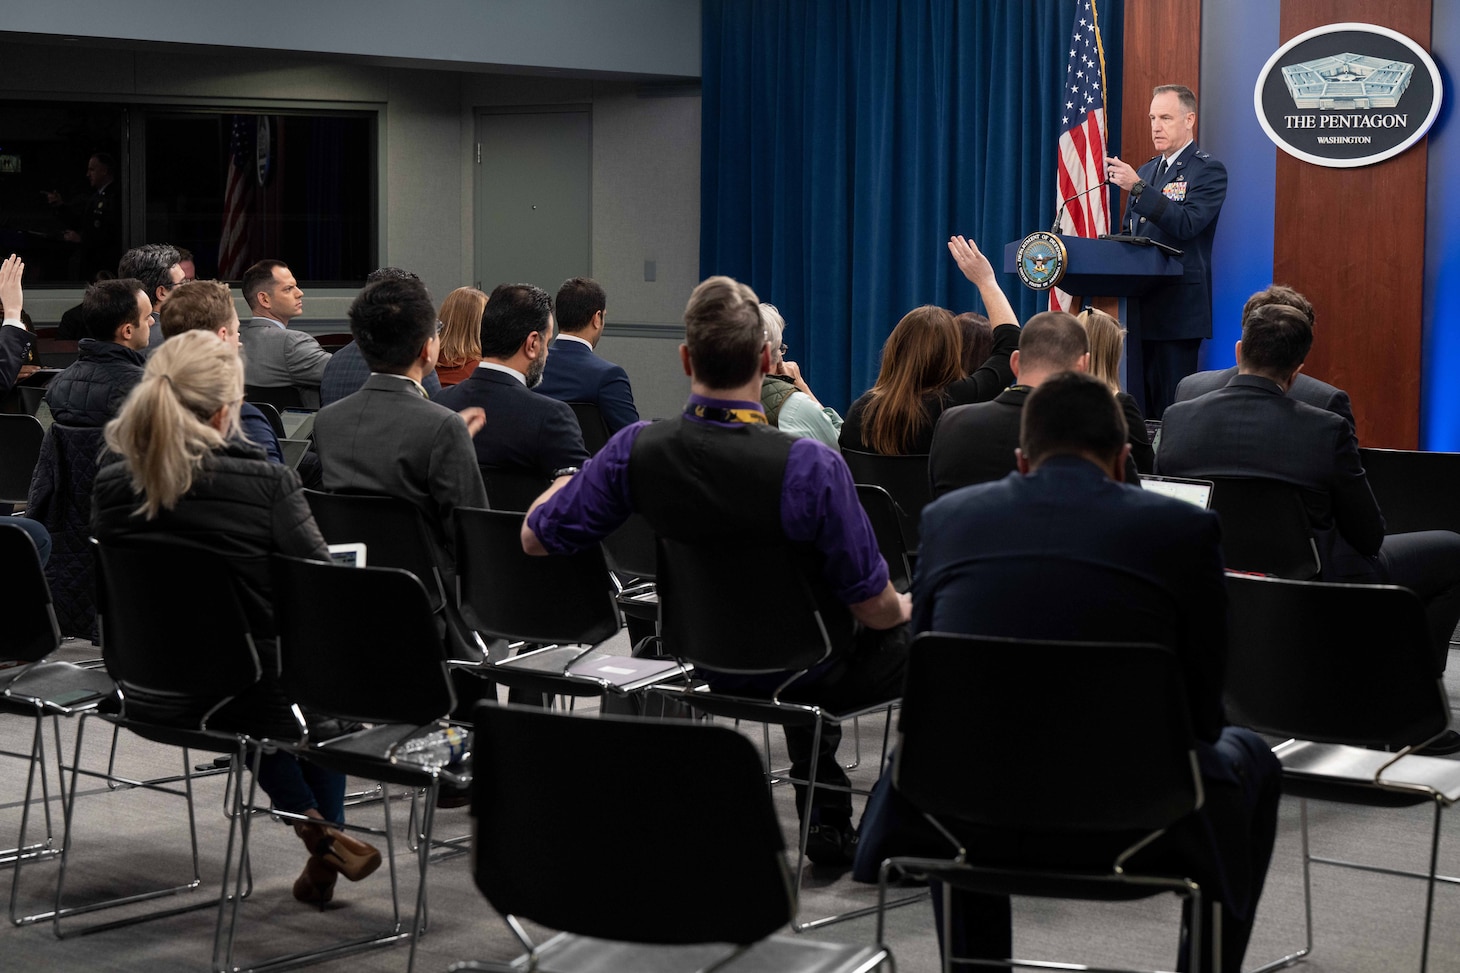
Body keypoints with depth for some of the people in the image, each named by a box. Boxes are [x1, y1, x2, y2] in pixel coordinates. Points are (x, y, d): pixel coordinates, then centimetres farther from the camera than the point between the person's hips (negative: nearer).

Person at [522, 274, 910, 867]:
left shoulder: (636, 449, -21)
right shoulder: (809, 466, -33)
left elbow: (536, 539, -8)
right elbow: (874, 608, -22)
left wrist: (562, 483, 15)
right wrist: (909, 607, 3)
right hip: (809, 674, -5)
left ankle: (826, 818, 41)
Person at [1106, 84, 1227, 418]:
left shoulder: (1208, 171, -3)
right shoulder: (1147, 170, 20)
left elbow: (1187, 224, -18)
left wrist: (1137, 188, -24)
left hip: (1177, 308, -7)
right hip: (1138, 307, 7)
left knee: (1171, 408, -8)